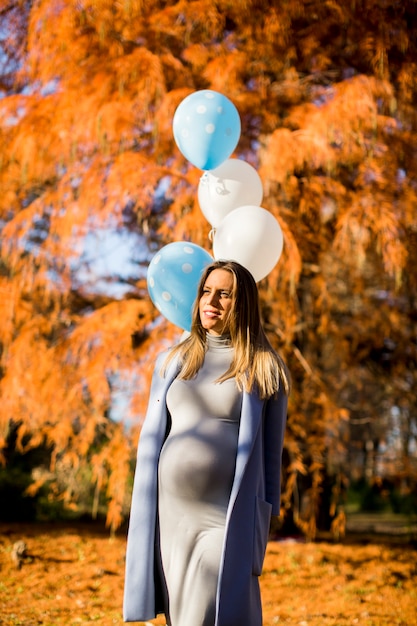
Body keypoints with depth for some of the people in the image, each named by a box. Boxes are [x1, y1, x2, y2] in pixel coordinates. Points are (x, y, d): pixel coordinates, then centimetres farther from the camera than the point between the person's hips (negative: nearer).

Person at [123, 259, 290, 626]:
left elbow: (270, 455, 2)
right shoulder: (172, 361, 10)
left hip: (227, 518, -3)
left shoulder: (264, 370, 1)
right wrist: (144, 519, 9)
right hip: (170, 514, 4)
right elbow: (151, 441, 13)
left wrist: (263, 529, 0)